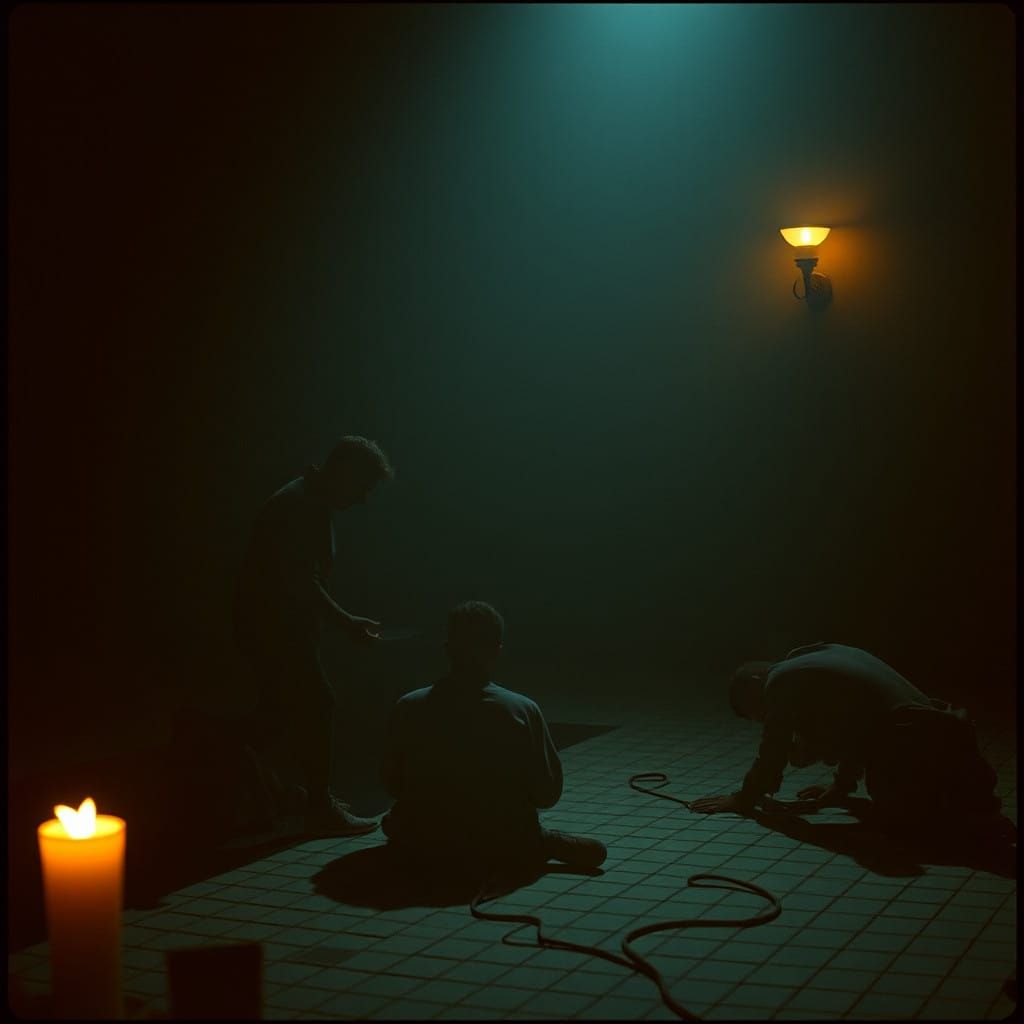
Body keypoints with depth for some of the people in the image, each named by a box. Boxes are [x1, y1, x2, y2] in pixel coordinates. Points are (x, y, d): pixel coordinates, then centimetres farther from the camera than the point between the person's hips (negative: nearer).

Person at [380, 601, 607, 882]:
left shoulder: (408, 707, -10)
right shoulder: (523, 710, -14)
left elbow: (392, 785, 3)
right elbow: (548, 794, -5)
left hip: (428, 850, -1)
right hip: (505, 853, 1)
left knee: (393, 820, 31)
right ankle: (546, 843, 2)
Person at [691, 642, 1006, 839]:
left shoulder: (782, 680, 3)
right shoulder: (829, 656, 30)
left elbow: (773, 751, 6)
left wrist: (744, 800, 19)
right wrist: (842, 785, 45)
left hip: (910, 746, -9)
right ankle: (968, 785, 9)